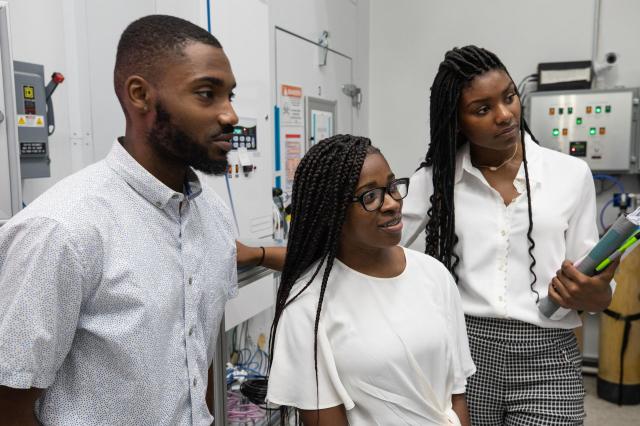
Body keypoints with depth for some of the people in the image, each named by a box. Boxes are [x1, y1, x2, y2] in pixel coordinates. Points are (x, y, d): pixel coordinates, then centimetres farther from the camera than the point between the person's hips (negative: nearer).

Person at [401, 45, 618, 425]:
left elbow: (589, 281, 4)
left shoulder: (572, 175, 0)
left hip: (546, 359, 1)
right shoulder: (434, 178, -1)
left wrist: (596, 295, -18)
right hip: (462, 350, 0)